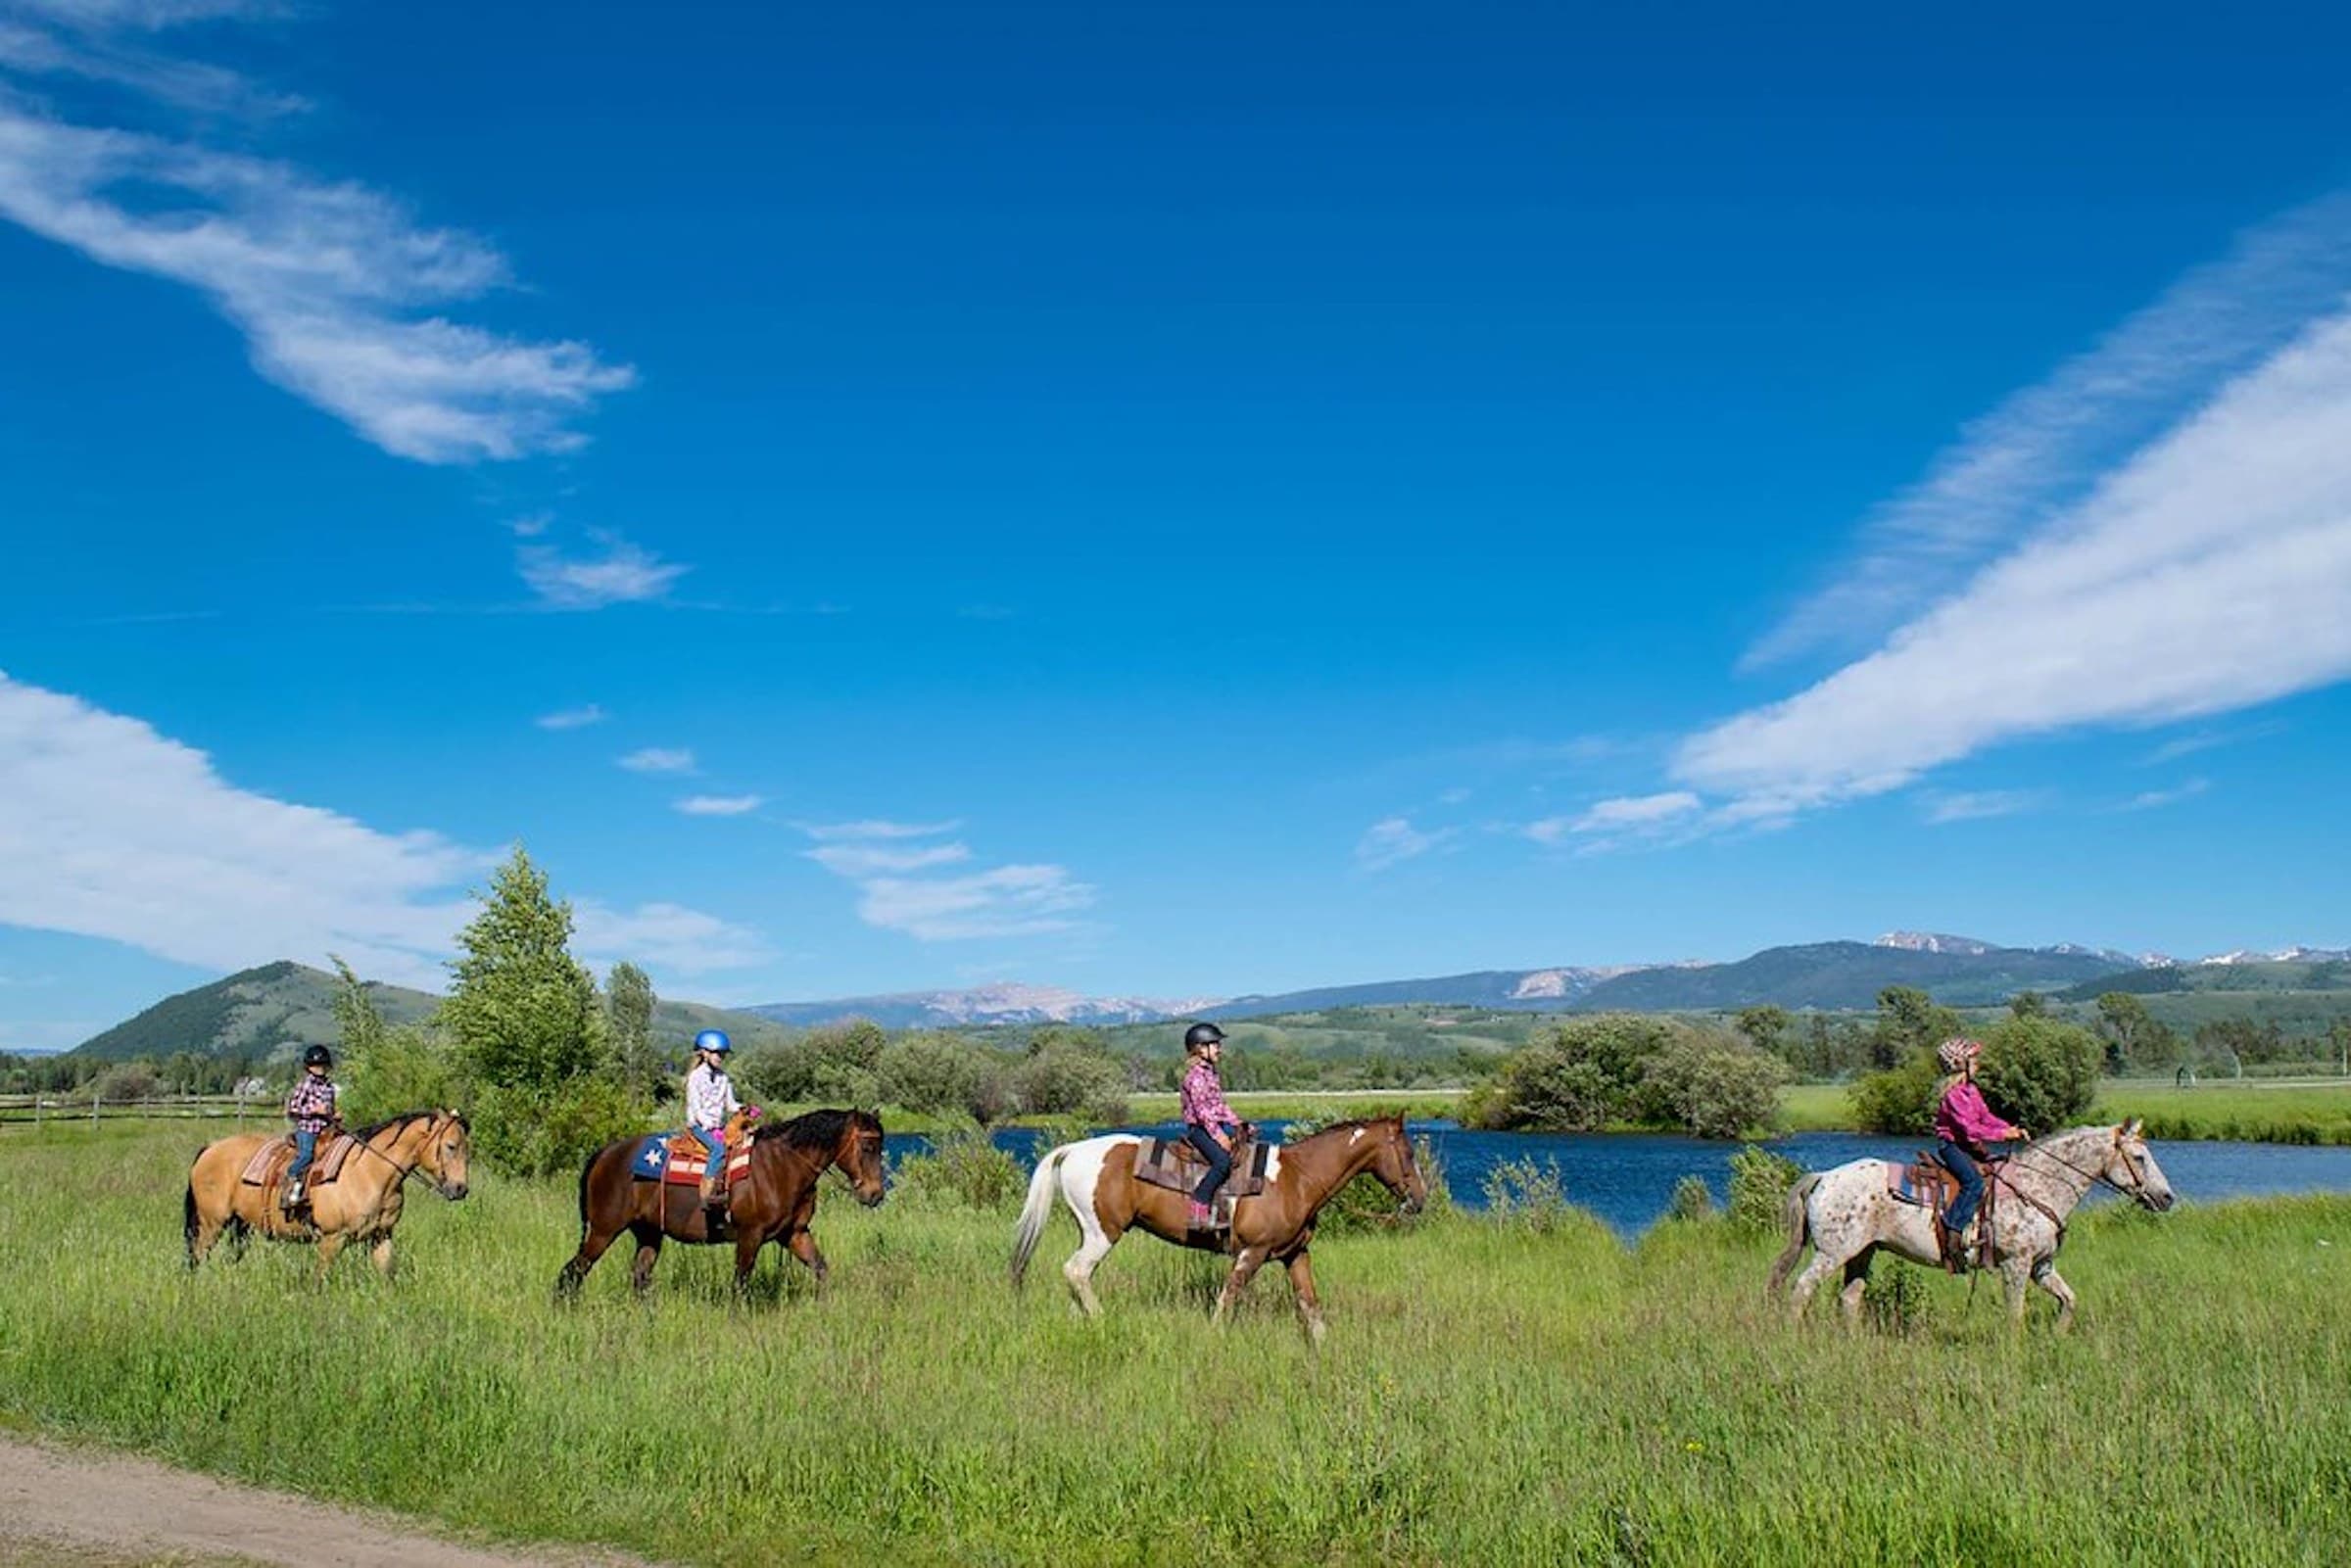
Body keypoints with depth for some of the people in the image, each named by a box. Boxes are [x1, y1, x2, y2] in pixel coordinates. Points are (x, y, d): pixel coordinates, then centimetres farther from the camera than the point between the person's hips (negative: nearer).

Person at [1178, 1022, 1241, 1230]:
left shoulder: (1210, 1073, 17)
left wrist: (1239, 1125, 11)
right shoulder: (1196, 1075, -12)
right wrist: (1218, 1135, -23)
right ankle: (1199, 1204, -28)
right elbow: (1201, 1109, -19)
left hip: (1218, 1126, 10)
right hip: (1199, 1129, -10)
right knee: (1223, 1160, -30)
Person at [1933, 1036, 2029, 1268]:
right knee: (1974, 1180, -27)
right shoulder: (1952, 1094, -18)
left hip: (1971, 1144, 10)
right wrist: (2002, 1133, -20)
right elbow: (1969, 1128, -22)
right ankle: (1955, 1230, -29)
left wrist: (2012, 1130, 1)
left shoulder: (1972, 1090, 13)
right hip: (1951, 1145, -10)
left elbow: (1986, 1117, 15)